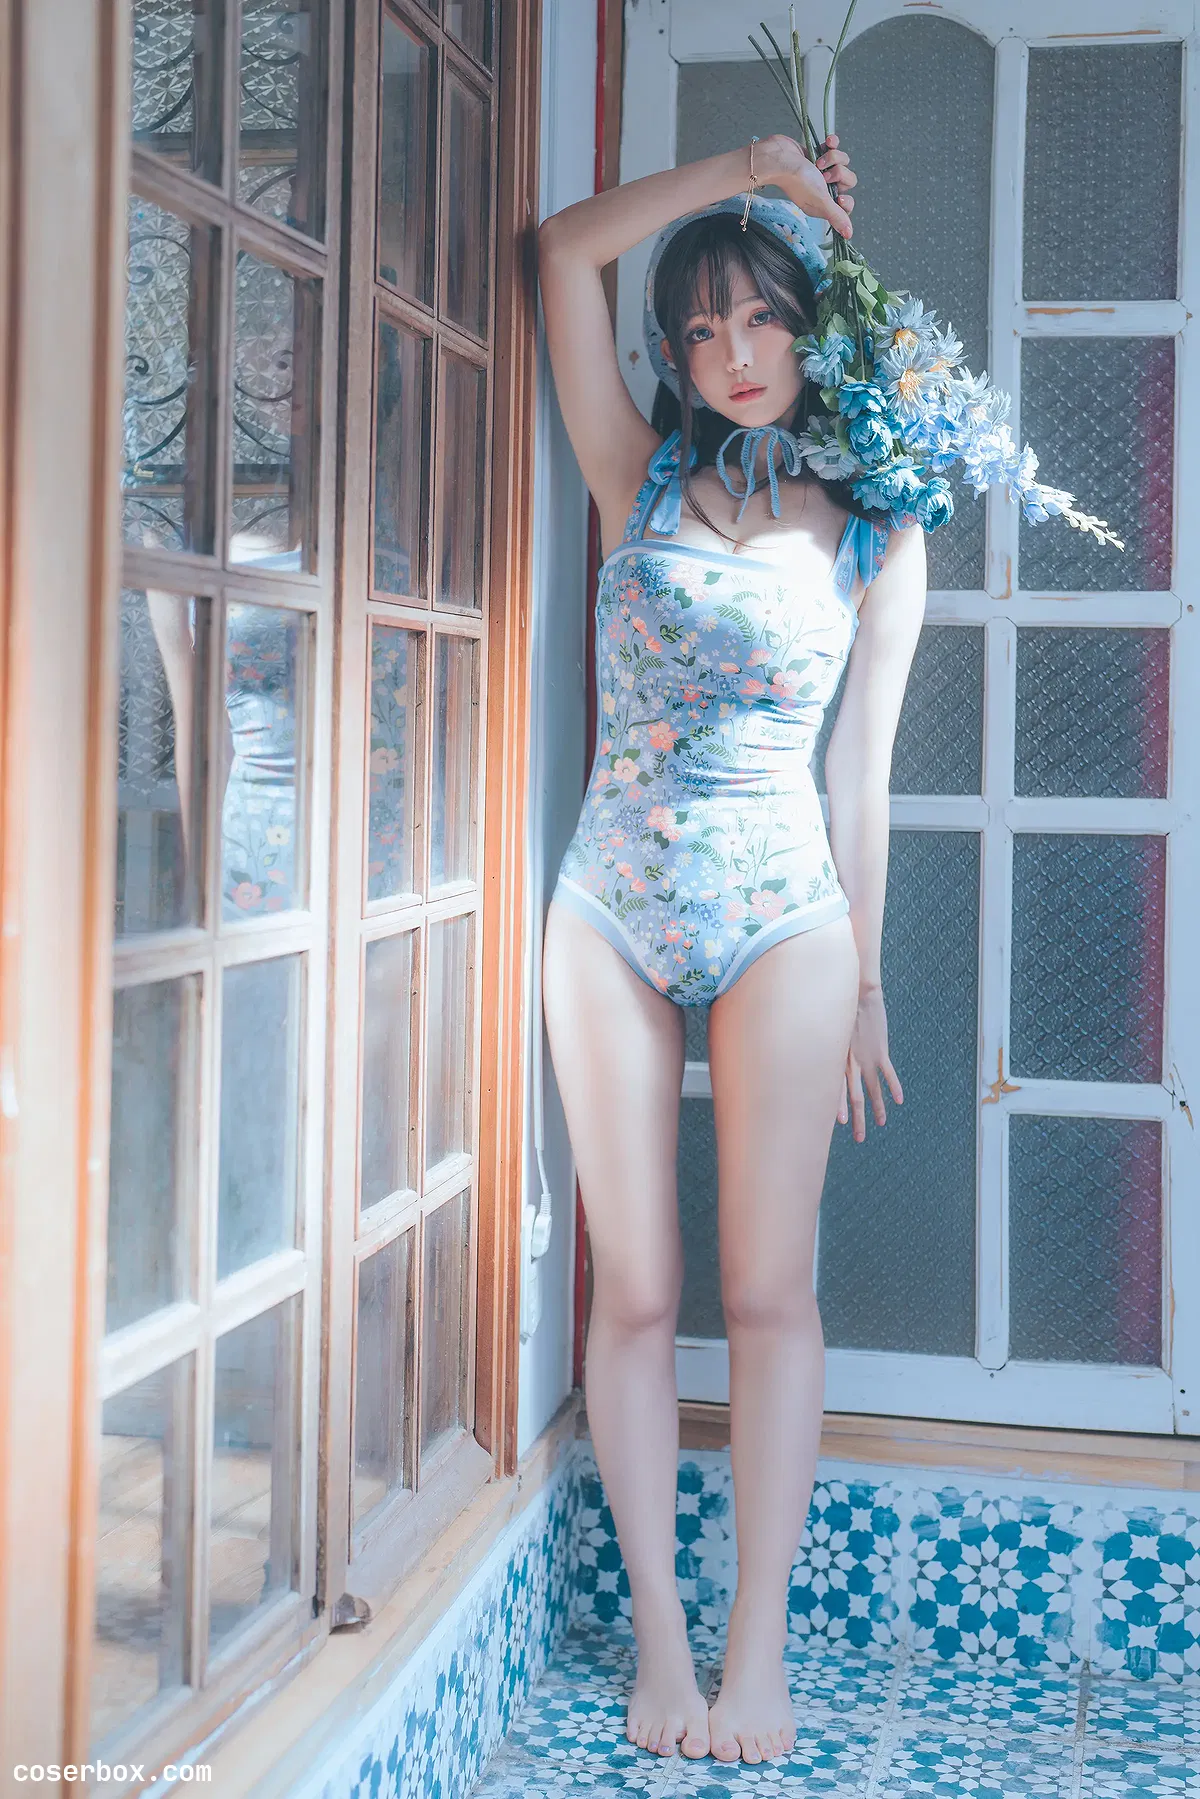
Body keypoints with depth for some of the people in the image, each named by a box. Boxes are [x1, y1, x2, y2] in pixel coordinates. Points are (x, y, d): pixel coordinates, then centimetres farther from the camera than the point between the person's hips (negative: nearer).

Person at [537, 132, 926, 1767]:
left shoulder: (878, 537, 6)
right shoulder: (643, 477, 8)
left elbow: (861, 764, 7)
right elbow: (566, 251, 3)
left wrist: (865, 976, 8)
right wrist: (744, 164, 3)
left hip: (782, 917, -1)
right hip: (612, 912, 1)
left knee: (771, 1293, 0)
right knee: (635, 1291, 3)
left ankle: (758, 1651, 9)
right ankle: (661, 1644, 13)